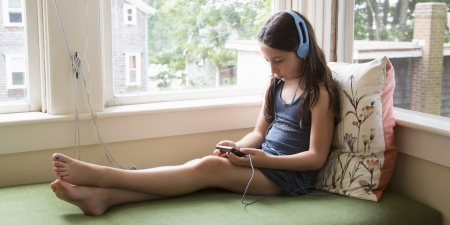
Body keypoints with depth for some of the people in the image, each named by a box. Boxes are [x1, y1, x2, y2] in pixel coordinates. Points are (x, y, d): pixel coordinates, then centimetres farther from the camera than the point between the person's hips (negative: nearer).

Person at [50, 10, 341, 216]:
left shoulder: (319, 93, -9)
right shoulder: (277, 85, 14)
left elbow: (317, 157, -12)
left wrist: (266, 159, -23)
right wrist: (238, 147, -5)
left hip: (290, 174, -7)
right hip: (261, 163, 7)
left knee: (209, 167, -27)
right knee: (200, 169, -20)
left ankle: (101, 175, -32)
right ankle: (103, 196, -36)